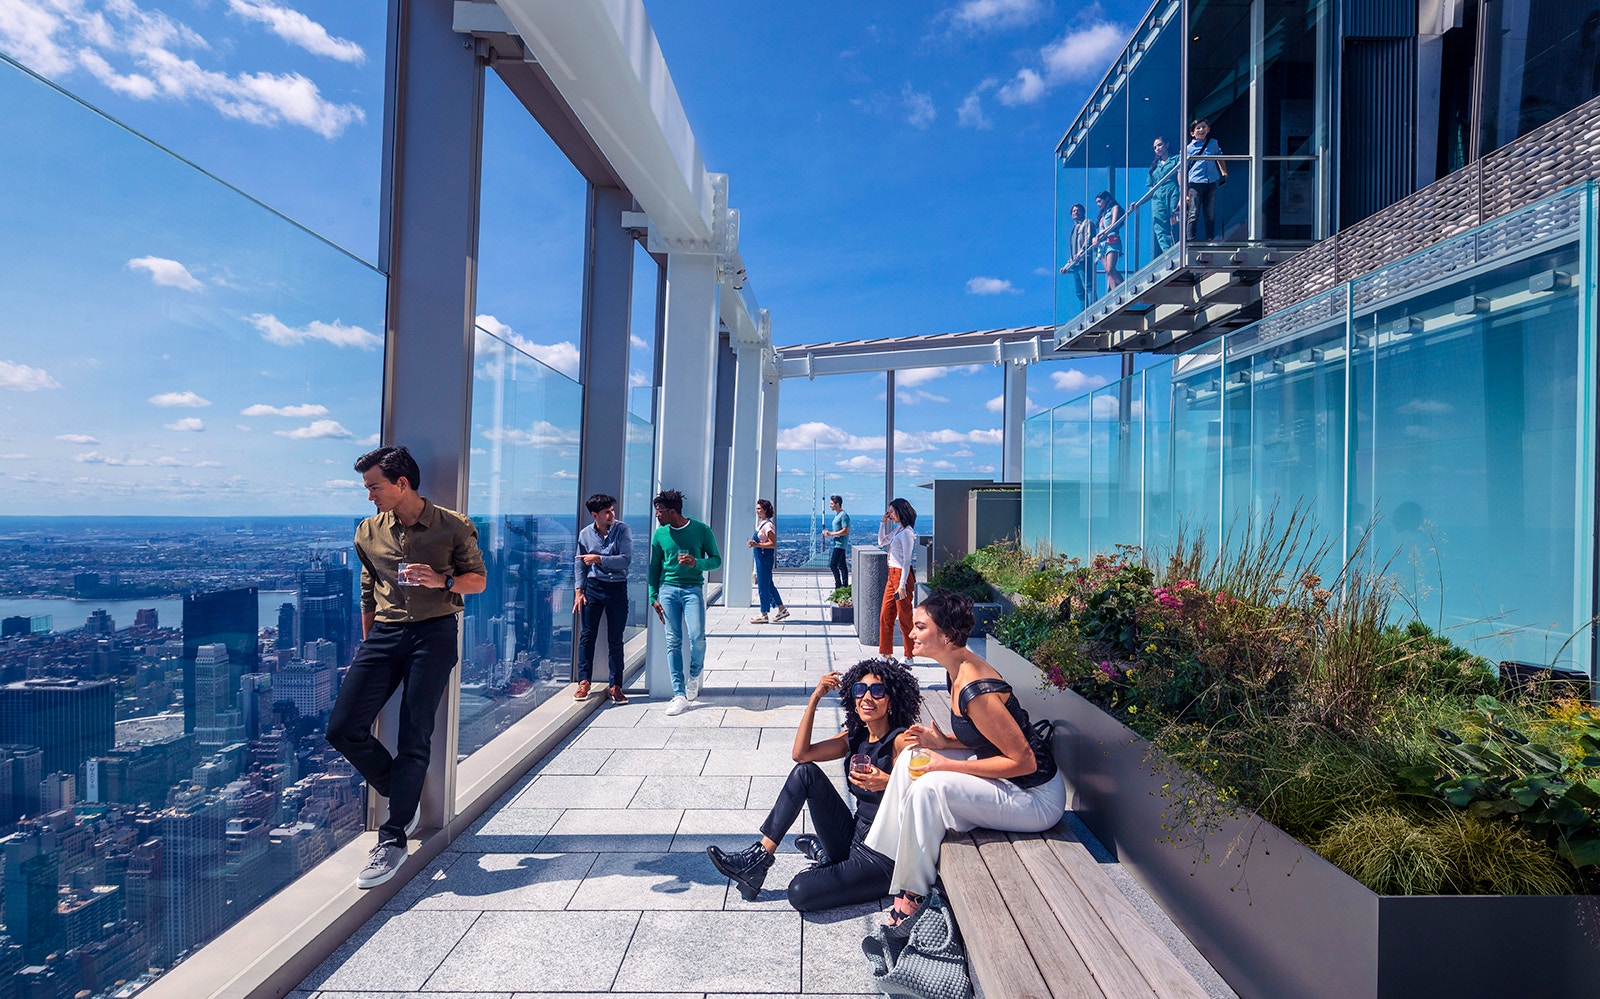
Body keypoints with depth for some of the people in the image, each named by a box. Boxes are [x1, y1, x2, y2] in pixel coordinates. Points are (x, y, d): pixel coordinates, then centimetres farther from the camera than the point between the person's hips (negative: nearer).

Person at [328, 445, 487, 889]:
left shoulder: (452, 527, -1)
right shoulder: (369, 531, 11)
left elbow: (479, 579, 4)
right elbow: (368, 592, 19)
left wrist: (442, 581, -15)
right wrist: (368, 643, 18)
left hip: (434, 635, -4)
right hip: (383, 634, 5)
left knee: (414, 737, -4)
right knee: (343, 728, -5)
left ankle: (393, 838, 6)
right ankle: (403, 797, 18)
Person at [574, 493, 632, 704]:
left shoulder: (623, 530, -6)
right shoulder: (585, 534, 3)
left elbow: (626, 559, -15)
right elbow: (580, 564, 11)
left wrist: (598, 559, -18)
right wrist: (579, 590, 4)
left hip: (617, 588, -2)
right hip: (593, 587, 2)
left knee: (615, 639, 4)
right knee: (587, 635, 2)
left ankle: (615, 686, 12)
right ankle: (584, 682, 14)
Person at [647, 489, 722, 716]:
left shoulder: (701, 530, -1)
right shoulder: (660, 534, 8)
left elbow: (716, 559, 4)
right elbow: (654, 566, 14)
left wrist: (697, 563, -16)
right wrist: (653, 597, 7)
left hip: (692, 589, -2)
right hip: (667, 589, 3)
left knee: (697, 638, -14)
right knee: (673, 643, 0)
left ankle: (694, 674, 18)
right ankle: (680, 696, 3)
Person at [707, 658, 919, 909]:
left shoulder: (901, 741, -14)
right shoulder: (855, 737, 6)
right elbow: (801, 753, -4)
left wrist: (887, 782, -40)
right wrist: (815, 698, -8)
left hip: (884, 855, -7)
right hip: (854, 837, 7)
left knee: (800, 892, -26)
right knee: (806, 772, -9)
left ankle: (822, 850, 7)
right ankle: (759, 857, -3)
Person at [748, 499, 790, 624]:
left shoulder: (768, 525, -16)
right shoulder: (761, 523, 13)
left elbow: (773, 544, -21)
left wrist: (757, 545, -26)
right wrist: (753, 543, 9)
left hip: (765, 557, -10)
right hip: (760, 557, 10)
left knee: (763, 586, -3)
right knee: (769, 585, 16)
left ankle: (764, 615, 5)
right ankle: (781, 609, 24)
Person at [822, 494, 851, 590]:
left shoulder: (844, 515, -14)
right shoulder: (837, 515, 17)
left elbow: (845, 531, -20)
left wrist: (831, 534, -17)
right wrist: (828, 533, 10)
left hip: (840, 544, -10)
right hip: (837, 544, 10)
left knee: (833, 564, -12)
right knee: (842, 566, 10)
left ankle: (838, 585, -8)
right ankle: (845, 585, 12)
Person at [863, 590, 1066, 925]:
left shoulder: (976, 690, -29)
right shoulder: (960, 671, 1)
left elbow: (1024, 761, -26)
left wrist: (949, 765, -23)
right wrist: (943, 743, -5)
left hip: (1037, 797, -10)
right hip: (1007, 779, 10)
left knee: (929, 787, -25)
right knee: (912, 756, 4)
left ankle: (912, 893, -5)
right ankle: (885, 856, 12)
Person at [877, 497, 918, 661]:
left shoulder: (907, 532, -16)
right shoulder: (897, 529, 12)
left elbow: (907, 560, -19)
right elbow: (882, 542, 26)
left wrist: (902, 585, -21)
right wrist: (883, 522, 15)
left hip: (902, 575, -10)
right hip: (892, 575, 10)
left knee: (904, 617, 0)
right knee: (885, 616, 11)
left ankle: (909, 656, 11)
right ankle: (885, 653, 18)